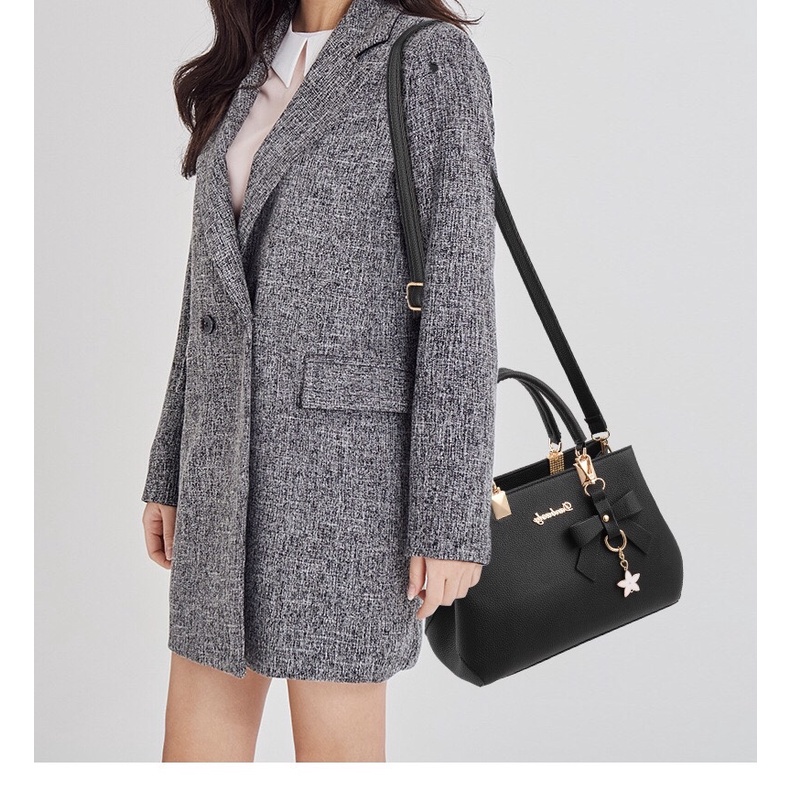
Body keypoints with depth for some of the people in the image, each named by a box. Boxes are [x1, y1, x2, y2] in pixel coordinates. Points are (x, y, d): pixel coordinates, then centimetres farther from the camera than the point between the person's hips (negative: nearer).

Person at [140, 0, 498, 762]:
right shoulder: (250, 76, 16)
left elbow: (460, 296, -11)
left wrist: (451, 519, -15)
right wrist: (170, 472, 15)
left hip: (349, 452, -6)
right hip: (232, 457, 7)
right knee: (195, 752, 10)